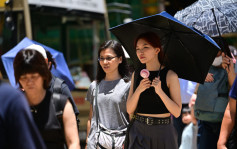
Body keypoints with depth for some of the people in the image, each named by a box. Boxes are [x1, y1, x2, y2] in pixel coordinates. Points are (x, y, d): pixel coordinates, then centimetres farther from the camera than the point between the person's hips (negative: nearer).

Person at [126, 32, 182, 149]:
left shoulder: (170, 76, -5)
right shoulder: (136, 74, 7)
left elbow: (177, 112, -9)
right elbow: (129, 110, 2)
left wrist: (160, 91, -20)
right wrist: (138, 90, -14)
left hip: (163, 133, -2)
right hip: (139, 131, 2)